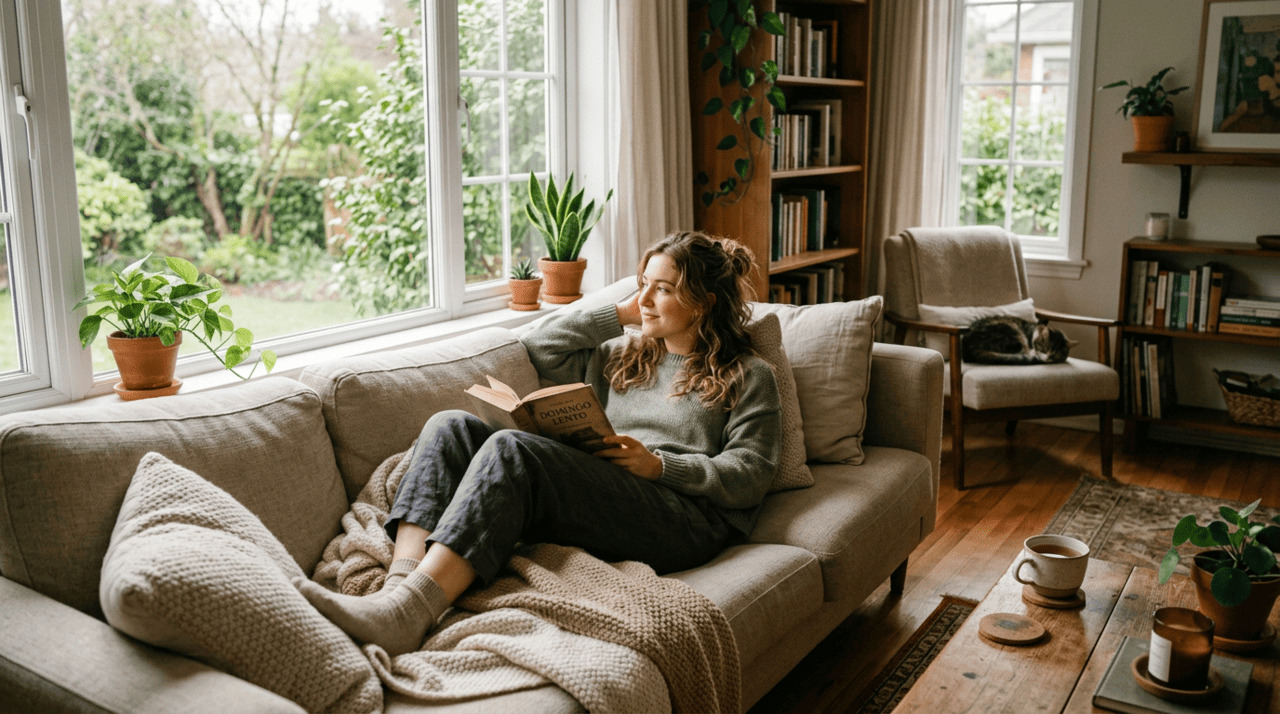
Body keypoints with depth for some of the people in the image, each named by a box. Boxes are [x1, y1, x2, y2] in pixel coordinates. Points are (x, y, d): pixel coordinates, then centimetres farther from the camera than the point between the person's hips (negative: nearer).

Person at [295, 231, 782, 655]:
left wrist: (658, 464, -11)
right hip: (600, 500, 6)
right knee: (450, 427, -12)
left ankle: (406, 614, -44)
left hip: (687, 522, -6)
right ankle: (399, 587, -34)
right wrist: (622, 314, 23)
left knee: (511, 449, -30)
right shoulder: (622, 358, 30)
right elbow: (542, 348, 28)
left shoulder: (747, 376, 13)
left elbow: (750, 476, 1)